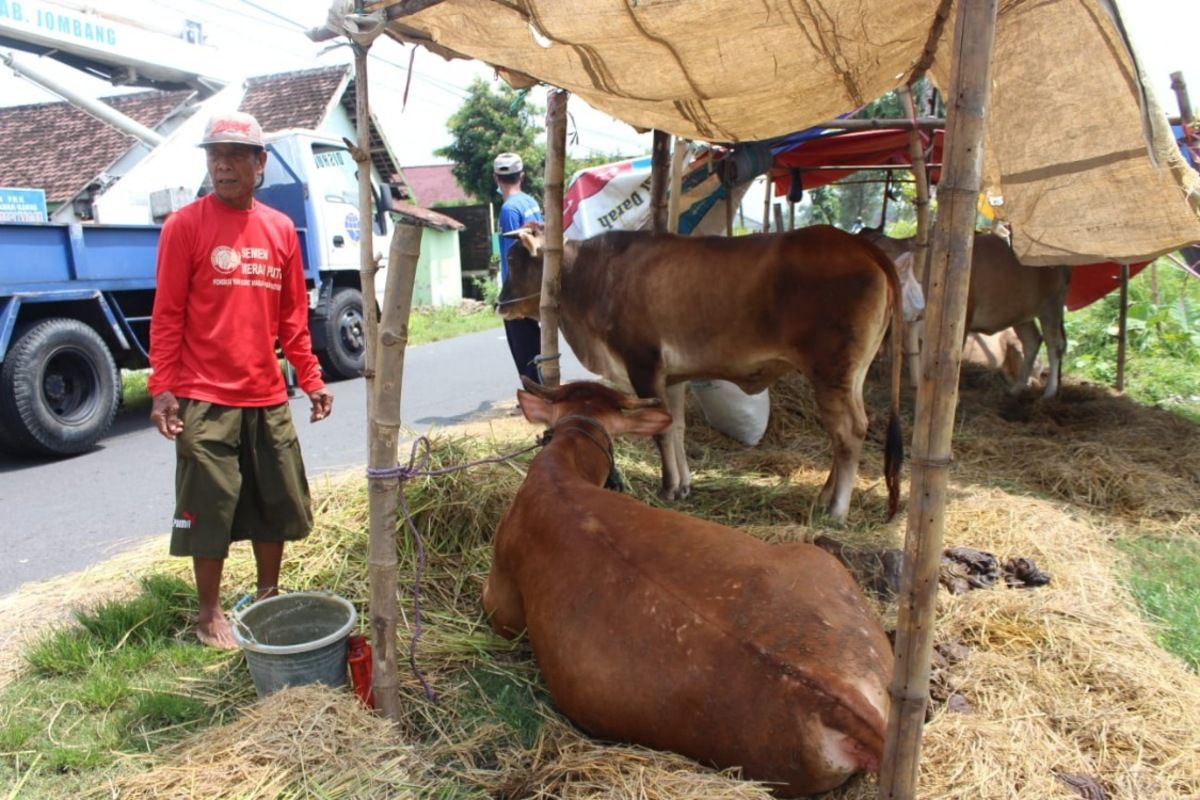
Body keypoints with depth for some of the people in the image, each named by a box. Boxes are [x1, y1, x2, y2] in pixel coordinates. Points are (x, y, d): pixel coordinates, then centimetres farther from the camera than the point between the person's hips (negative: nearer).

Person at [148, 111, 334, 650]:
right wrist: (162, 388, -11)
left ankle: (269, 598, 30)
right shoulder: (185, 225, -4)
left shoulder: (281, 229, 8)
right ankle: (209, 615, 20)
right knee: (209, 509, 3)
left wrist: (311, 378, 8)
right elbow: (167, 316, -5)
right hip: (205, 399, -4)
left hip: (268, 397, 5)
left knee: (278, 504, 12)